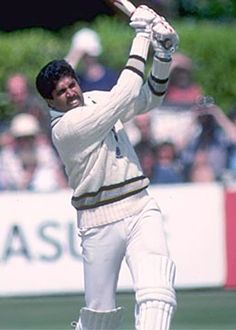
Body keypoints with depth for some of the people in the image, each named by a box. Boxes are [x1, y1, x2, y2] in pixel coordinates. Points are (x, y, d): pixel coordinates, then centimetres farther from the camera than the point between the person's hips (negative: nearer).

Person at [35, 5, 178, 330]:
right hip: (100, 223, -5)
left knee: (156, 290, -19)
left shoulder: (94, 100, 9)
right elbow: (122, 99, -20)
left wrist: (163, 57, -7)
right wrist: (141, 38, -17)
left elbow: (149, 98, 11)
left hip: (141, 210, 5)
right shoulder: (64, 127, -15)